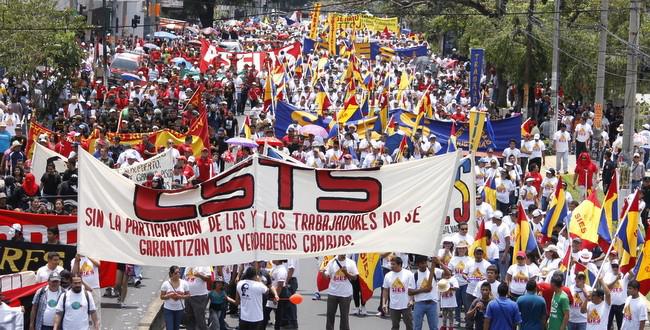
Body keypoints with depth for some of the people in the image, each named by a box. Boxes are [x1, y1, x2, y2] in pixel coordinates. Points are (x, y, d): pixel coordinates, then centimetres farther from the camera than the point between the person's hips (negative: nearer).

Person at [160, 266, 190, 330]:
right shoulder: (166, 284, -8)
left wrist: (180, 296, -18)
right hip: (168, 309, -2)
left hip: (180, 309, 2)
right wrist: (169, 296, -23)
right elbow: (162, 297, -3)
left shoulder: (184, 283, -4)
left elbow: (188, 295, 2)